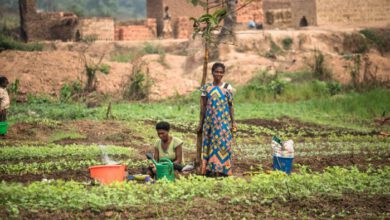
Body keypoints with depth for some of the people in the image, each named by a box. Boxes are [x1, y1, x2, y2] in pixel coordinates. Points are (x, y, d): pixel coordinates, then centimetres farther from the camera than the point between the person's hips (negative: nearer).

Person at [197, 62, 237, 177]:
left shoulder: (227, 88, 2)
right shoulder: (206, 88, 5)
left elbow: (231, 106, 4)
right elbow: (203, 106, 8)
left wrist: (233, 122, 0)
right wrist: (201, 123, 8)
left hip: (224, 121, -2)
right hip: (210, 120, 2)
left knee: (223, 143, -3)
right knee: (209, 144, 3)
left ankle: (222, 169, 2)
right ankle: (209, 168, 8)